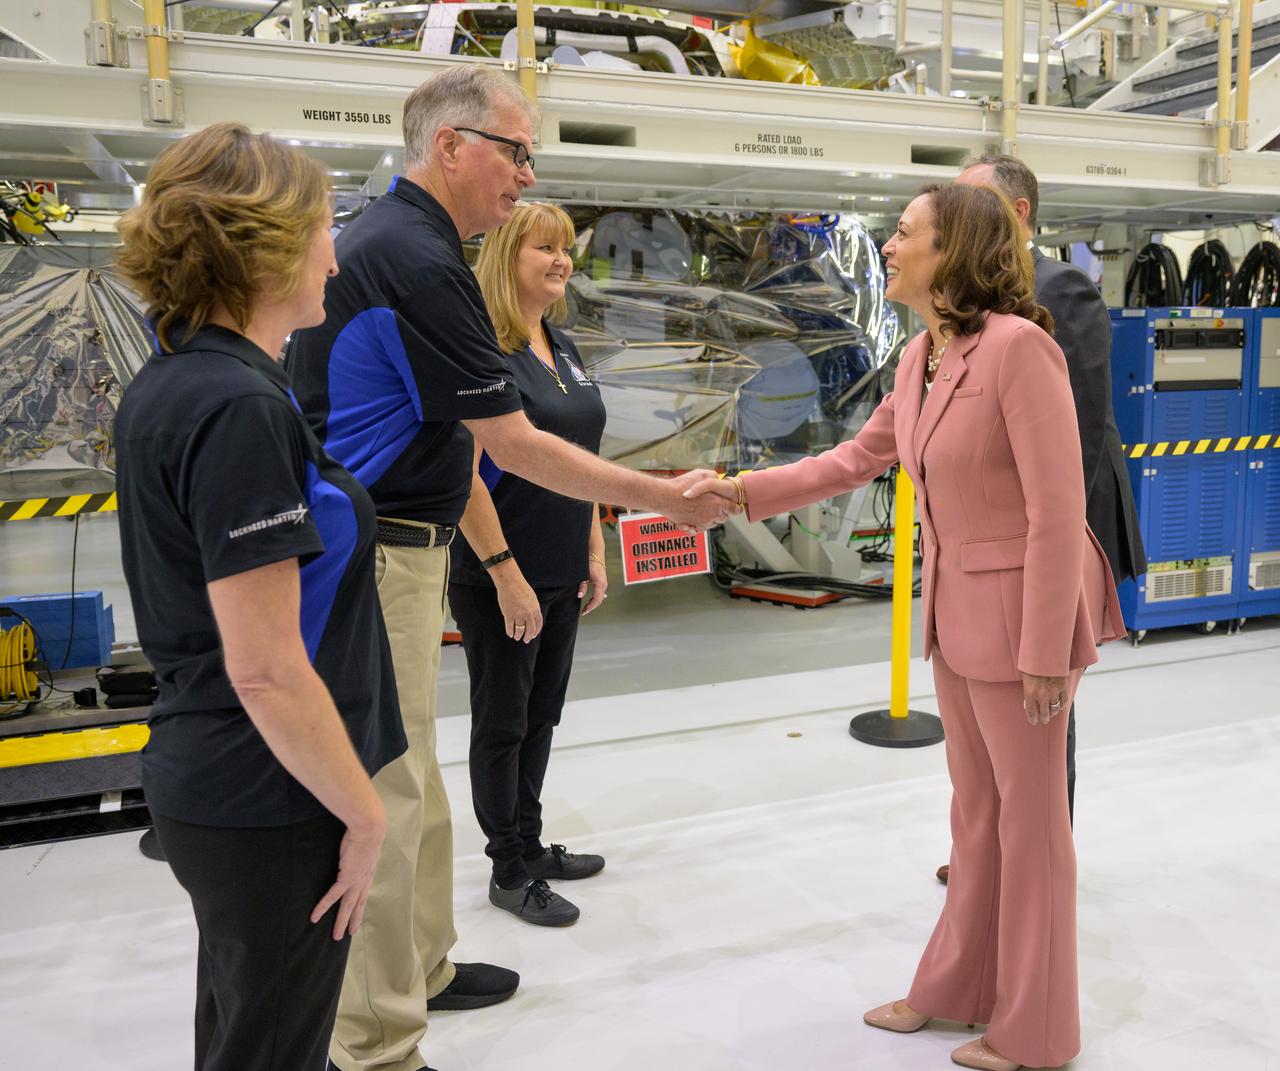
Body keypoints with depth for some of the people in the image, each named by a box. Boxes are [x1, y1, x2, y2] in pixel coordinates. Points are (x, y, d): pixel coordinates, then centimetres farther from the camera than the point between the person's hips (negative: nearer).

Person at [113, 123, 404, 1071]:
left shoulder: (168, 383, 5)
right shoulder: (238, 410, -24)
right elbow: (266, 672, -25)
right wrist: (365, 813, -14)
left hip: (202, 780, 9)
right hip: (271, 806, -9)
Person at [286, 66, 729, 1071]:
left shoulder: (382, 238, 13)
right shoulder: (418, 259, -19)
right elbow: (517, 446, -18)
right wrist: (667, 497, -11)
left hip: (386, 546, 10)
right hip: (374, 561, -10)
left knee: (408, 784, 20)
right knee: (385, 797, -2)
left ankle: (420, 968, 36)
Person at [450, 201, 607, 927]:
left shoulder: (563, 348, 10)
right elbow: (463, 474, -20)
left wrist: (595, 553, 13)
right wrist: (506, 575, -20)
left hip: (561, 575, 8)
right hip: (501, 579, -8)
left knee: (543, 714, 18)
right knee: (503, 722, 6)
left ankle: (531, 844, 33)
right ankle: (509, 873, 20)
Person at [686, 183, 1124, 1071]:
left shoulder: (1018, 346, -20)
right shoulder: (922, 356, 6)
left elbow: (1058, 510, -21)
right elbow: (858, 459, 16)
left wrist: (1046, 652, -20)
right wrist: (743, 491, 9)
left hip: (1020, 611, -8)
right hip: (955, 611, 8)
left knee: (1029, 821, 7)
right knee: (976, 811, 20)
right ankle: (959, 988, 37)